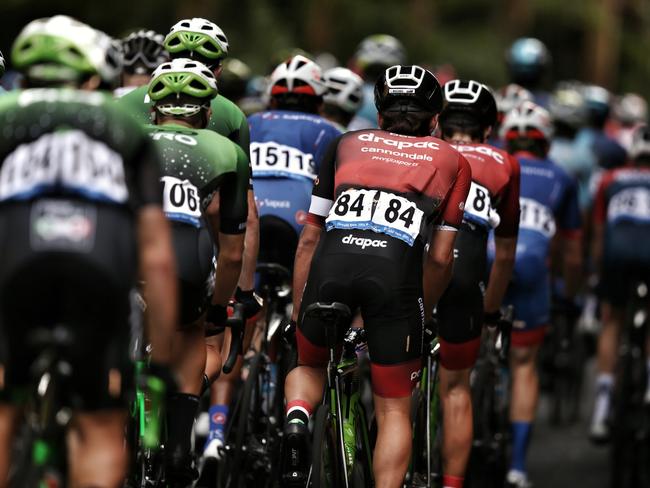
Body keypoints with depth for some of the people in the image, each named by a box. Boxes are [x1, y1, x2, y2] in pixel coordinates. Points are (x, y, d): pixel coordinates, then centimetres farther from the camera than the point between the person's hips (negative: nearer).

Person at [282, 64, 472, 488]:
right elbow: (440, 258, 18)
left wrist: (297, 316, 32)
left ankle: (297, 417, -4)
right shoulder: (451, 160, 26)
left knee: (310, 367, 28)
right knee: (394, 410, 13)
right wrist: (422, 317, 32)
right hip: (396, 268, -2)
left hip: (332, 263, 2)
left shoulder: (347, 145, 29)